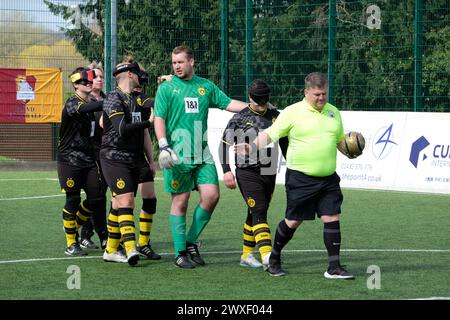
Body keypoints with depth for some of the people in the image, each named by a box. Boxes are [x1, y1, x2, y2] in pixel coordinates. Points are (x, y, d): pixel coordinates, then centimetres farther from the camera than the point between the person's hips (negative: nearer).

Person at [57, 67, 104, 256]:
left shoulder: (90, 105, 13)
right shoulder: (72, 103, -11)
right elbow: (85, 109, -34)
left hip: (88, 160, 7)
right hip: (69, 160, -7)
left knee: (96, 197, 0)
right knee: (73, 200, -4)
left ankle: (74, 225, 25)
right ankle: (71, 244, 6)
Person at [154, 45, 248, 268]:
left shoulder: (206, 86, 13)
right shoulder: (166, 88, 1)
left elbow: (229, 104, 14)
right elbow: (159, 119, -4)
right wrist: (164, 146, -17)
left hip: (202, 153, 4)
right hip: (178, 156, -4)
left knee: (211, 195, -7)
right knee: (180, 200, -2)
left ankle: (191, 242, 11)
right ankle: (180, 253, 7)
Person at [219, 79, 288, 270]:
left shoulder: (275, 116, 9)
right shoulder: (240, 118, -4)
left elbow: (285, 143, 21)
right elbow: (225, 143, -2)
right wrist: (227, 170, -10)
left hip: (269, 173, 5)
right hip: (247, 173, -5)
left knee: (255, 214, 11)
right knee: (259, 212, -16)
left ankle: (247, 255, 20)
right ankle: (267, 256, -25)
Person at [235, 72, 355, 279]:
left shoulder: (333, 112, 11)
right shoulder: (293, 113, -6)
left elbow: (340, 141, 25)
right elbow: (270, 134, -8)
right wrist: (252, 147, -21)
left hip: (328, 179, 4)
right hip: (300, 178, -4)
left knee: (332, 219, -3)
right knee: (293, 221, 2)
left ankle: (334, 267, 2)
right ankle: (274, 259, 23)